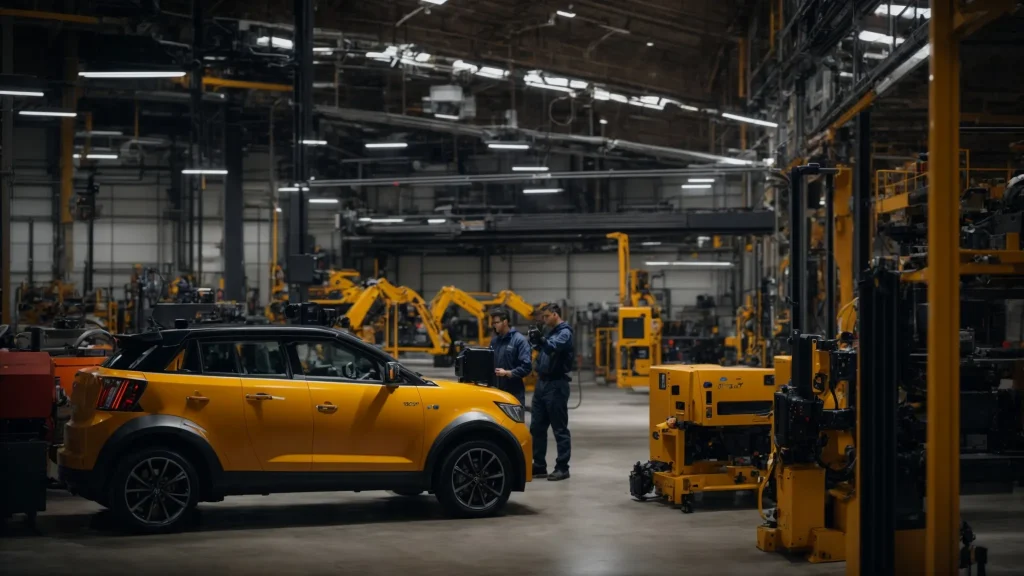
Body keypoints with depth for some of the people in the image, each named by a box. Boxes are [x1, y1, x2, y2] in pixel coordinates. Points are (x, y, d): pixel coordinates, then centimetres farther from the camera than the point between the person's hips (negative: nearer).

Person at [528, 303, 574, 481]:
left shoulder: (564, 332, -9)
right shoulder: (551, 332, 18)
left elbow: (552, 347, -29)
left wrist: (541, 340, -47)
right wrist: (535, 341, -4)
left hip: (556, 385, -9)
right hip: (542, 383, 9)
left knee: (560, 428, -2)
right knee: (537, 427, 9)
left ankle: (562, 468, 2)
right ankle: (539, 466, 16)